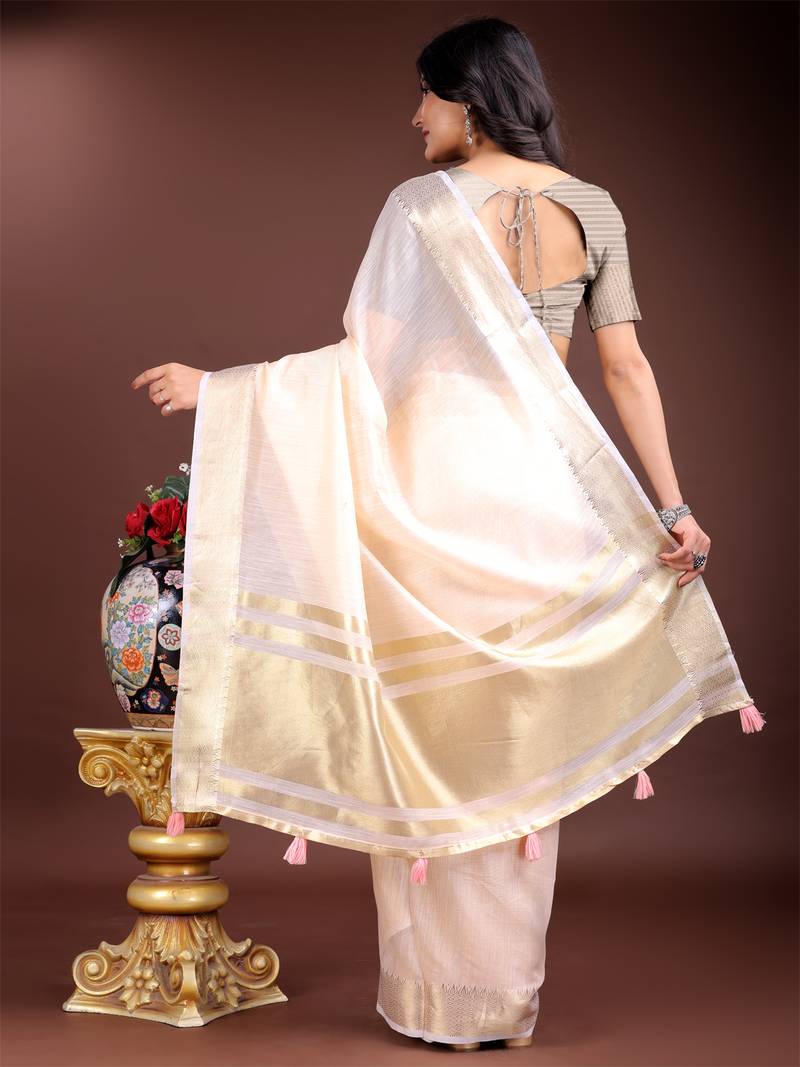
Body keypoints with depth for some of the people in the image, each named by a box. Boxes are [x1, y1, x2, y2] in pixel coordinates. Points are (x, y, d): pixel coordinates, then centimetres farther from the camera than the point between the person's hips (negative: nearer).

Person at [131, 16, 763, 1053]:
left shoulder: (424, 206, -7)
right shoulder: (593, 208, 6)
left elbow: (367, 360, -12)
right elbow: (627, 366, 2)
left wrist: (217, 386, -6)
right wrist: (672, 503, 2)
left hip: (440, 485, -4)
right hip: (545, 489, 4)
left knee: (436, 729, 7)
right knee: (523, 732, 12)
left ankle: (440, 991, 15)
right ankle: (509, 993, 23)